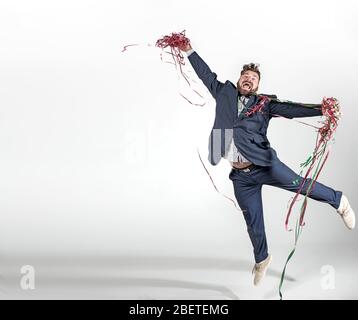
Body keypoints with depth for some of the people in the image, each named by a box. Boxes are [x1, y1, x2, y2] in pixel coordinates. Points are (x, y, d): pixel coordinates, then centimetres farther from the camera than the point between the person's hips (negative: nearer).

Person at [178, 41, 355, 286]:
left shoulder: (264, 103, 3)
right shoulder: (225, 93, 12)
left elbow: (291, 109, -8)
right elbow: (207, 75, 20)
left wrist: (321, 109, -22)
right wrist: (189, 51, 23)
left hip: (264, 165, -3)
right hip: (240, 176, 3)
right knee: (253, 221, 12)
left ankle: (338, 201, 27)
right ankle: (262, 259, 34)